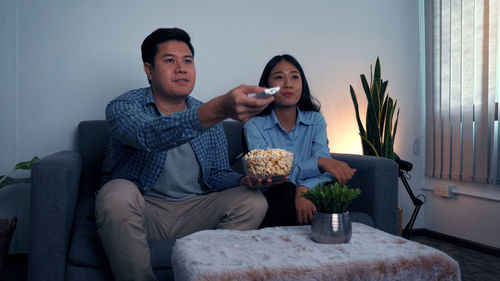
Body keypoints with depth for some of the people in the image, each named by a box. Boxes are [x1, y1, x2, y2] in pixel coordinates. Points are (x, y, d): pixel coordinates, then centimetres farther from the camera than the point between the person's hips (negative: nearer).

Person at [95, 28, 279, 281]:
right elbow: (150, 135, -34)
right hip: (143, 210, -3)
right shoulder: (123, 107, -10)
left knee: (253, 201, -16)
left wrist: (246, 180, -16)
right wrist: (220, 109, -50)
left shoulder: (208, 116, 7)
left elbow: (218, 174, 9)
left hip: (194, 211, 4)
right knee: (117, 193, -34)